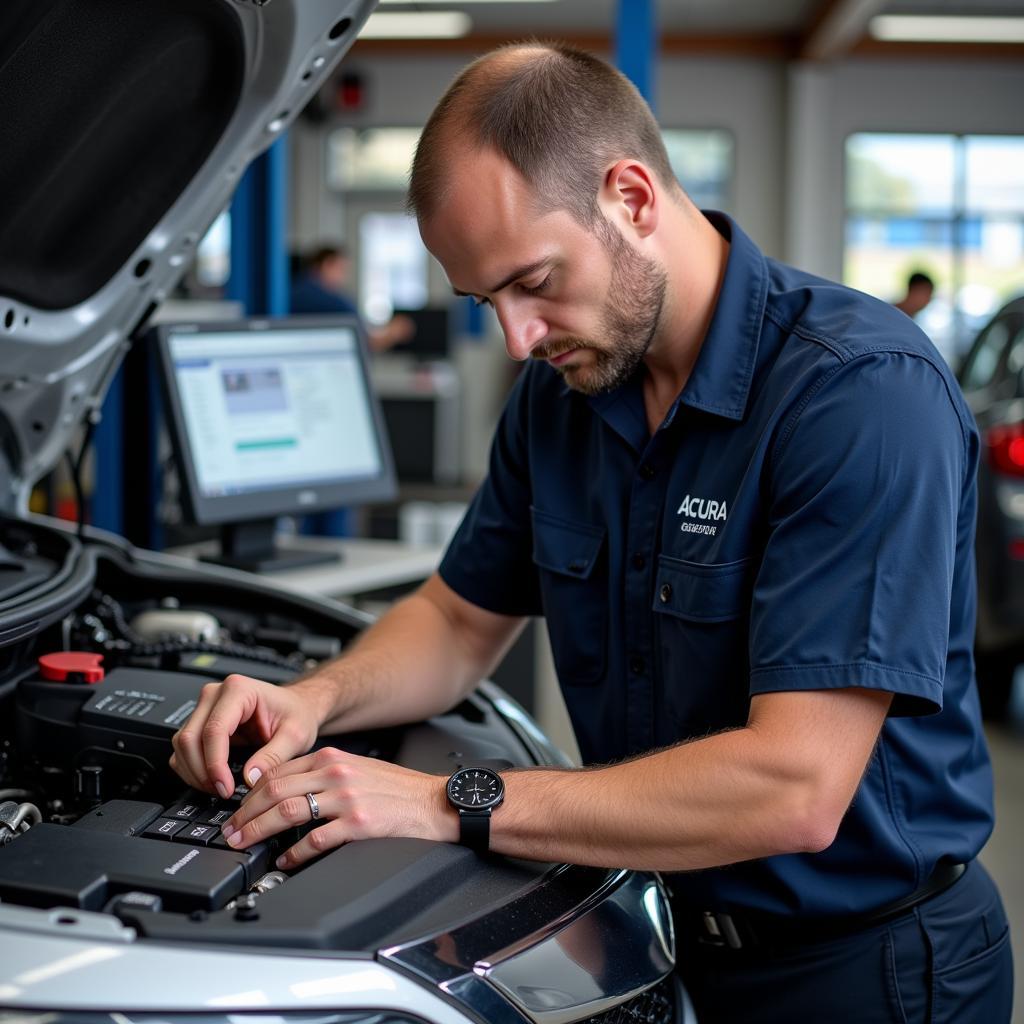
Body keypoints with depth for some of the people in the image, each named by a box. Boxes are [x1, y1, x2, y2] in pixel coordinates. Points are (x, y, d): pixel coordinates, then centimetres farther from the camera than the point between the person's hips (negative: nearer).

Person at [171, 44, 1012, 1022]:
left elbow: (796, 788, -32)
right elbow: (462, 618, 10)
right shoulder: (559, 390, -3)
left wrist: (454, 805, -29)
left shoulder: (868, 391, -27)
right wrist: (314, 701, -11)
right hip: (666, 931, 6)